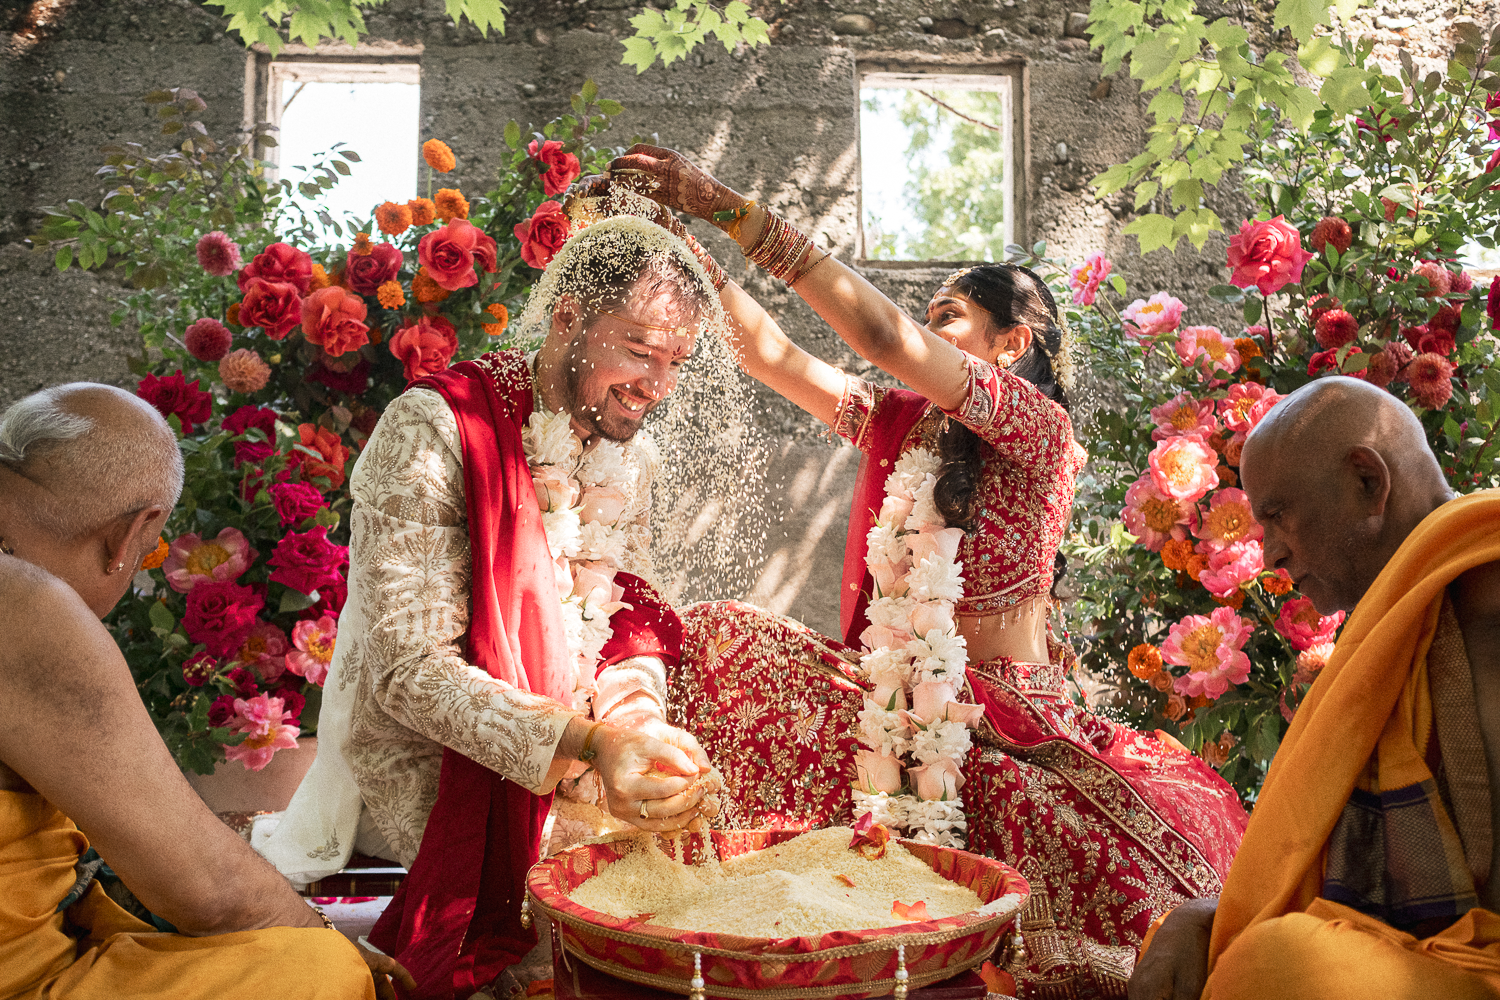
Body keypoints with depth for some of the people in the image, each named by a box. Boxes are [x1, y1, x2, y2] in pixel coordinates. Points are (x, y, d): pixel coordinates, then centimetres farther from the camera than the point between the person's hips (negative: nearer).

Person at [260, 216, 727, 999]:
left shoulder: (629, 455, 5)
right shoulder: (434, 428, -18)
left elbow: (631, 625, 3)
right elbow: (410, 670, -24)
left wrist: (641, 729, -21)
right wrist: (590, 742, -36)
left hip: (576, 761, 7)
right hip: (430, 767, -7)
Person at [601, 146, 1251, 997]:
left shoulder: (1040, 428, -11)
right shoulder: (897, 423, 9)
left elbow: (883, 335, -23)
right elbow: (770, 351, 6)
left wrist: (735, 210, -24)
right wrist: (690, 240, 0)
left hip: (1002, 715, -5)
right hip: (896, 695, 5)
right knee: (718, 639, -13)